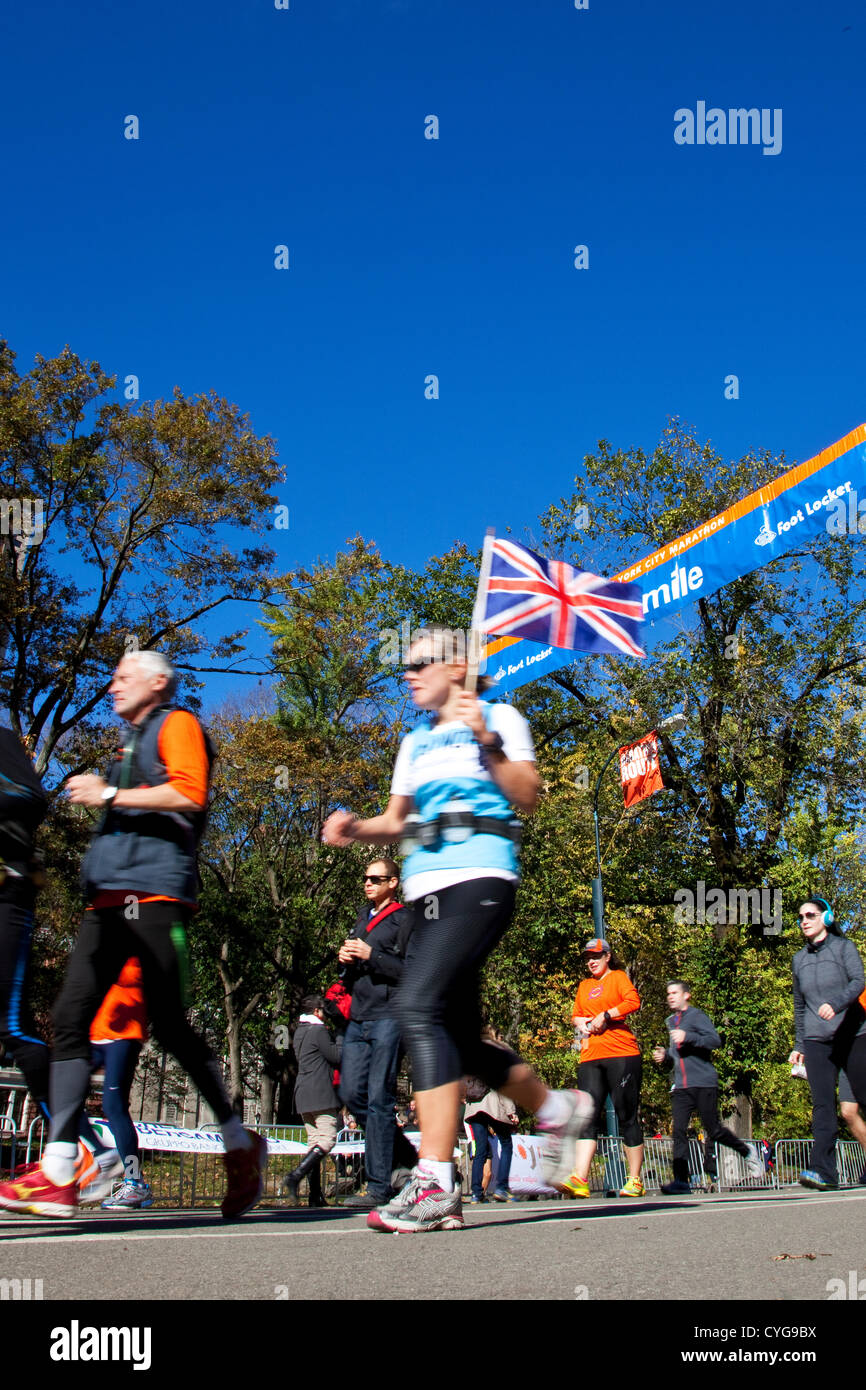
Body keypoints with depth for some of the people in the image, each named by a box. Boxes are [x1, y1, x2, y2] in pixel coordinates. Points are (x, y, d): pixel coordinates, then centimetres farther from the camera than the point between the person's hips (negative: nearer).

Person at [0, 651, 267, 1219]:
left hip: (154, 894, -9)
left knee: (170, 1024, -8)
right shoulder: (131, 745, 30)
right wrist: (97, 795, 18)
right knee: (71, 1018, -5)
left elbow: (190, 793, -13)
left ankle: (242, 1144, 8)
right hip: (109, 896, 9)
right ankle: (58, 1174, -10)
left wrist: (109, 794, -9)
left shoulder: (177, 724, 5)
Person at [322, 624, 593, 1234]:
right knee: (461, 1039, 7)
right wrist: (357, 829, 4)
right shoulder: (416, 742, 23)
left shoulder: (499, 717, 5)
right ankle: (557, 1106, 32)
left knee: (420, 1005, -25)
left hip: (479, 878, -8)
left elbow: (528, 797, -4)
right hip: (428, 887, 8)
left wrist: (487, 743, -17)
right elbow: (397, 821, 24)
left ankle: (435, 1184, -27)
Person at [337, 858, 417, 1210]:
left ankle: (379, 1187, -7)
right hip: (358, 1017, 8)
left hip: (388, 1015, -8)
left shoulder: (405, 919, 0)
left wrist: (372, 955, -15)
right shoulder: (363, 916, 23)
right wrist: (346, 959, 6)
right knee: (351, 1092, 2)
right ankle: (403, 1154, 20)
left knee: (379, 1099, -9)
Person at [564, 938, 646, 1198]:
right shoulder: (584, 986, 24)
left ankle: (635, 1181, 4)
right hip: (590, 1057, 5)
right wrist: (582, 1022, 5)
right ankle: (579, 1179, -19)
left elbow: (634, 1001, -10)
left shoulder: (617, 977, 6)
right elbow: (575, 1015, 27)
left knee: (627, 1116, -2)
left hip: (621, 1053, -5)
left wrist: (604, 1015, -12)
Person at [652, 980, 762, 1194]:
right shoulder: (671, 1022, 22)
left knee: (714, 1130, -1)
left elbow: (715, 1040, -16)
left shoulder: (697, 1016, -2)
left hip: (704, 1083, -6)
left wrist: (688, 1037, -25)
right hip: (681, 1086, 6)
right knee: (679, 1132, -8)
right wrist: (664, 1057, 12)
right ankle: (681, 1181, -11)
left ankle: (746, 1153, 25)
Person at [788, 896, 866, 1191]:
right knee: (822, 1105, -9)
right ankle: (823, 1171, -17)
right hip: (817, 1041, 3)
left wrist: (836, 1004, -30)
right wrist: (799, 1044, 18)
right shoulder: (799, 959, 17)